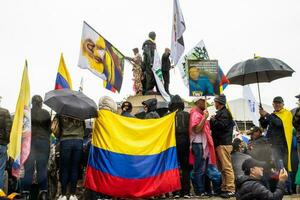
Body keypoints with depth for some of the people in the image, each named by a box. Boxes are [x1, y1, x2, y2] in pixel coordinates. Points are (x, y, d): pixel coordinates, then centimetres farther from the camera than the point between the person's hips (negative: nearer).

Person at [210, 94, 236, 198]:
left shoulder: (224, 113, -9)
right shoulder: (220, 112, 22)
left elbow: (221, 125, -22)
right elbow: (215, 127, 26)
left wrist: (213, 120, -8)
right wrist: (213, 121, 10)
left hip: (223, 144, -11)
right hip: (219, 143, 11)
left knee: (226, 167, -10)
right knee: (221, 167, 12)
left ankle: (231, 189, -7)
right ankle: (224, 188, 18)